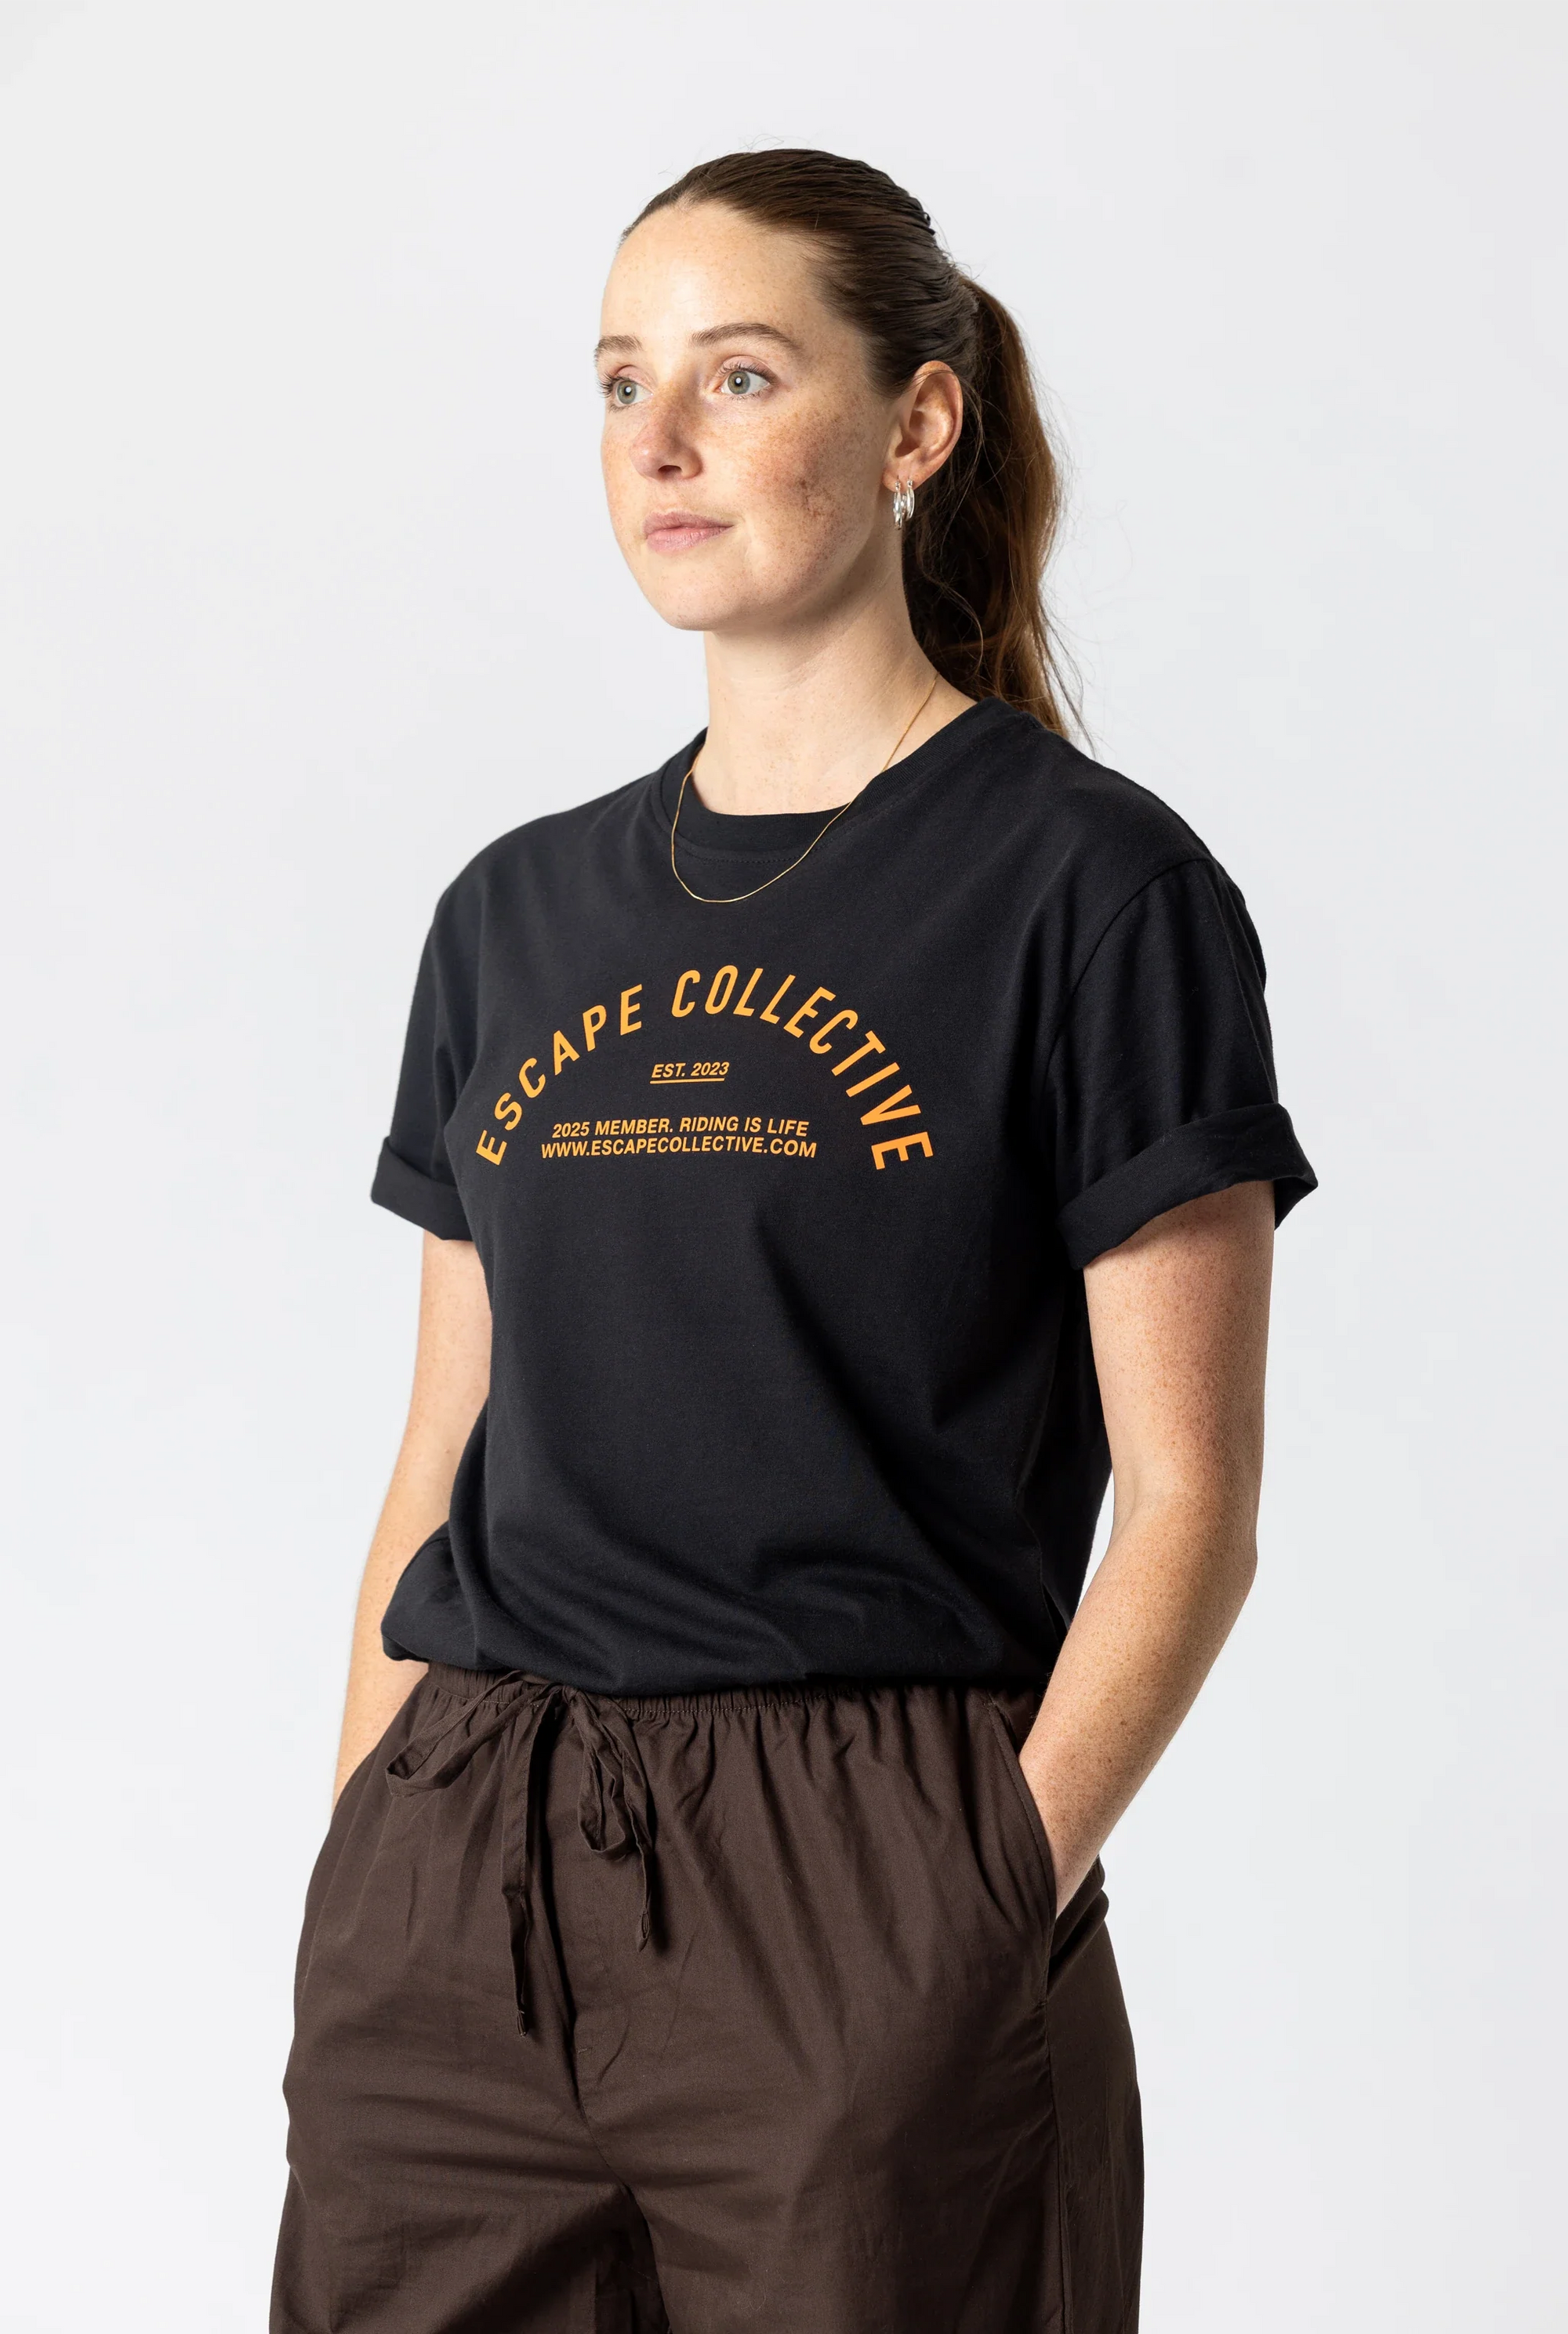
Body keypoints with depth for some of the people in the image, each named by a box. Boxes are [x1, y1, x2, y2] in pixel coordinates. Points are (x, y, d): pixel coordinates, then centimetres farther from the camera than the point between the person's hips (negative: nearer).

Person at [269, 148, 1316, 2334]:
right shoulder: (520, 912, 11)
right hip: (457, 1903, 5)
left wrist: (1004, 1900, -15)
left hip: (863, 1902, -4)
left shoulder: (1089, 886, -4)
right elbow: (444, 1469, 13)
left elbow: (1186, 1496, -7)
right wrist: (363, 1882, 7)